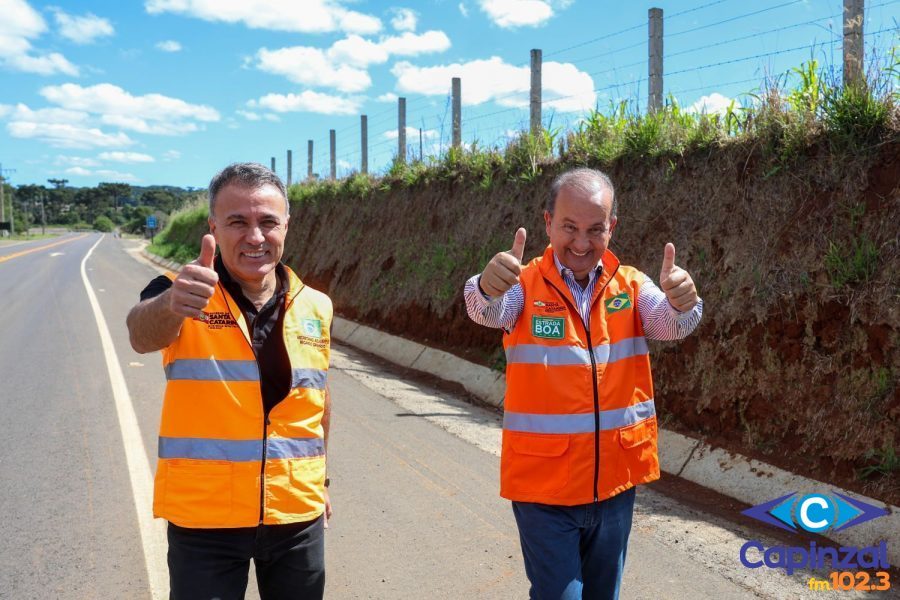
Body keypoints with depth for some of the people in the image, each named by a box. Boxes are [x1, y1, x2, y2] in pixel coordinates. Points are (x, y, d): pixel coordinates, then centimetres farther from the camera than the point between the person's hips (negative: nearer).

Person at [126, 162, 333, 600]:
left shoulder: (315, 307, 1)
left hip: (298, 515, 4)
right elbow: (144, 334, -32)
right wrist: (171, 304, -54)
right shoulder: (182, 298, -10)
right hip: (204, 519, -3)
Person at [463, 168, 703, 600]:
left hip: (615, 479, 3)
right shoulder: (525, 284, -7)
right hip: (544, 483, -3)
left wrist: (682, 302, -39)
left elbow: (670, 324, -16)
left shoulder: (630, 285, 1)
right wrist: (488, 288, -50)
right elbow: (489, 312, -27)